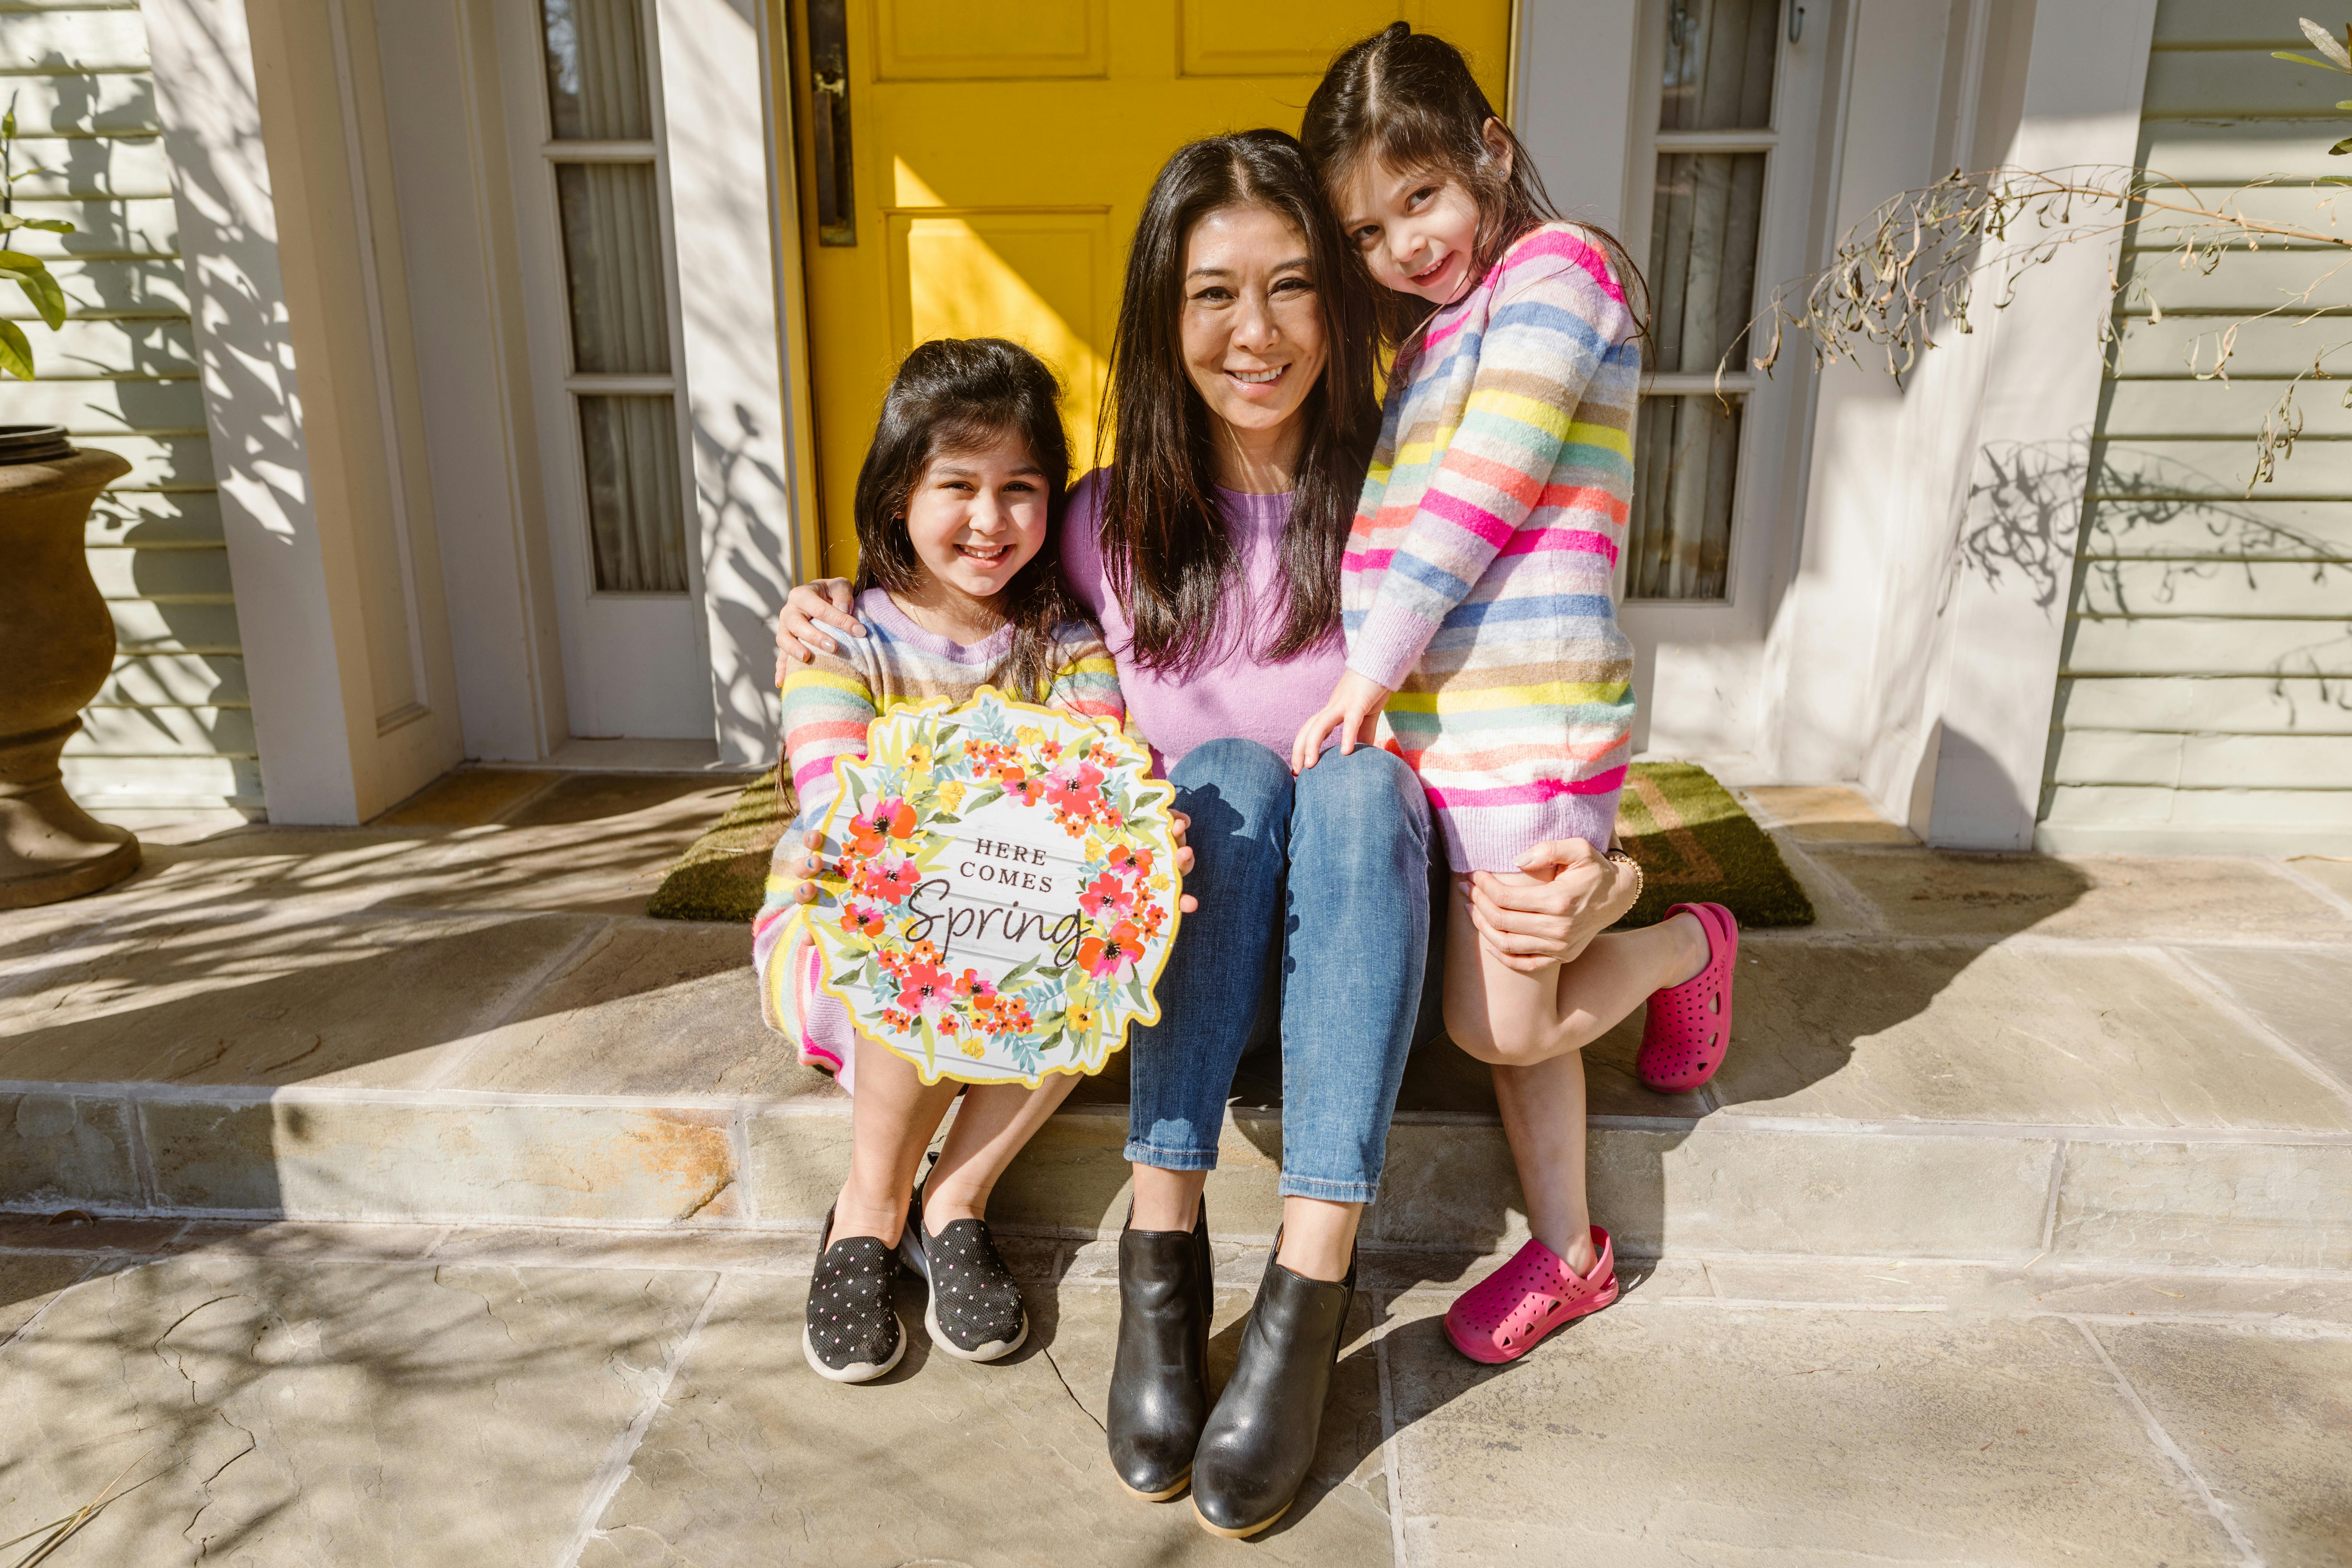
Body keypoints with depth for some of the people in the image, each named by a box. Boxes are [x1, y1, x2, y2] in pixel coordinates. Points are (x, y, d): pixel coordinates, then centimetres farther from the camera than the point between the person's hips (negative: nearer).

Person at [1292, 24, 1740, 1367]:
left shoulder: (1557, 268, -6)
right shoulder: (1437, 336, 19)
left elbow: (1475, 500, -14)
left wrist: (1373, 664, -13)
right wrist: (1380, 689, 9)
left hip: (1535, 721, -8)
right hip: (1445, 725, 8)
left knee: (1499, 1026, -3)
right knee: (1508, 1011, 11)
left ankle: (1688, 946, 23)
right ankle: (1569, 1254, 26)